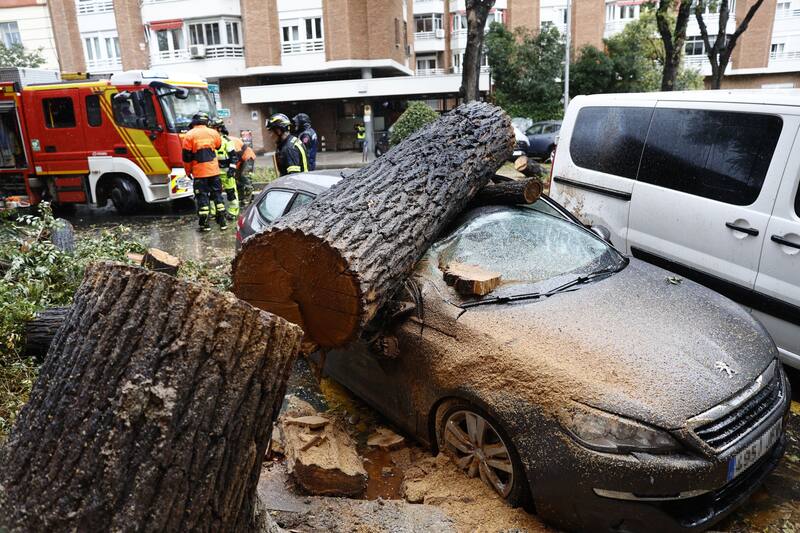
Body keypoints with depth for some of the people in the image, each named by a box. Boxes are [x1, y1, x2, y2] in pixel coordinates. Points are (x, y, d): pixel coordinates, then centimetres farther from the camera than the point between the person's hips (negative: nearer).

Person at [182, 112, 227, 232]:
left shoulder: (189, 135, -7)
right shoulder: (213, 133, 2)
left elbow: (186, 156, -5)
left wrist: (188, 171, 6)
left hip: (199, 172, -3)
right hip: (214, 171, 3)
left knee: (202, 196, 3)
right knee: (217, 194, 11)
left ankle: (205, 224, 4)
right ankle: (222, 221, 13)